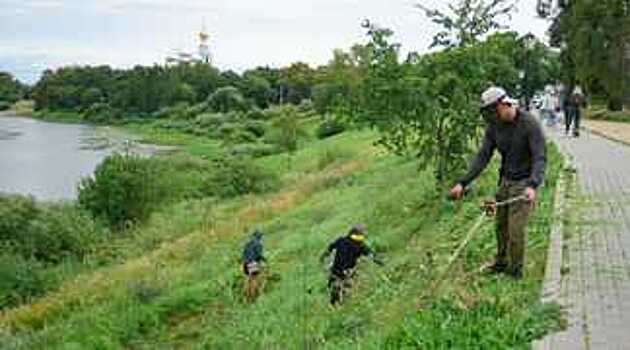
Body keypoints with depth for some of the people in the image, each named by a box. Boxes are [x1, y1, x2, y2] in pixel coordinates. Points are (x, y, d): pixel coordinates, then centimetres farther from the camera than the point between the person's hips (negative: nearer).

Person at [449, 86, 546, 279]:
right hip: (505, 181, 6)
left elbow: (540, 158, -25)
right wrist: (463, 183, -11)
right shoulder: (494, 126, -2)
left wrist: (533, 185, -40)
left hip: (523, 183, -6)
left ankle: (515, 270, 15)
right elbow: (483, 156, -3)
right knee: (501, 225, 13)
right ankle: (501, 262, 32)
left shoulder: (530, 124, -20)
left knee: (515, 229, -3)